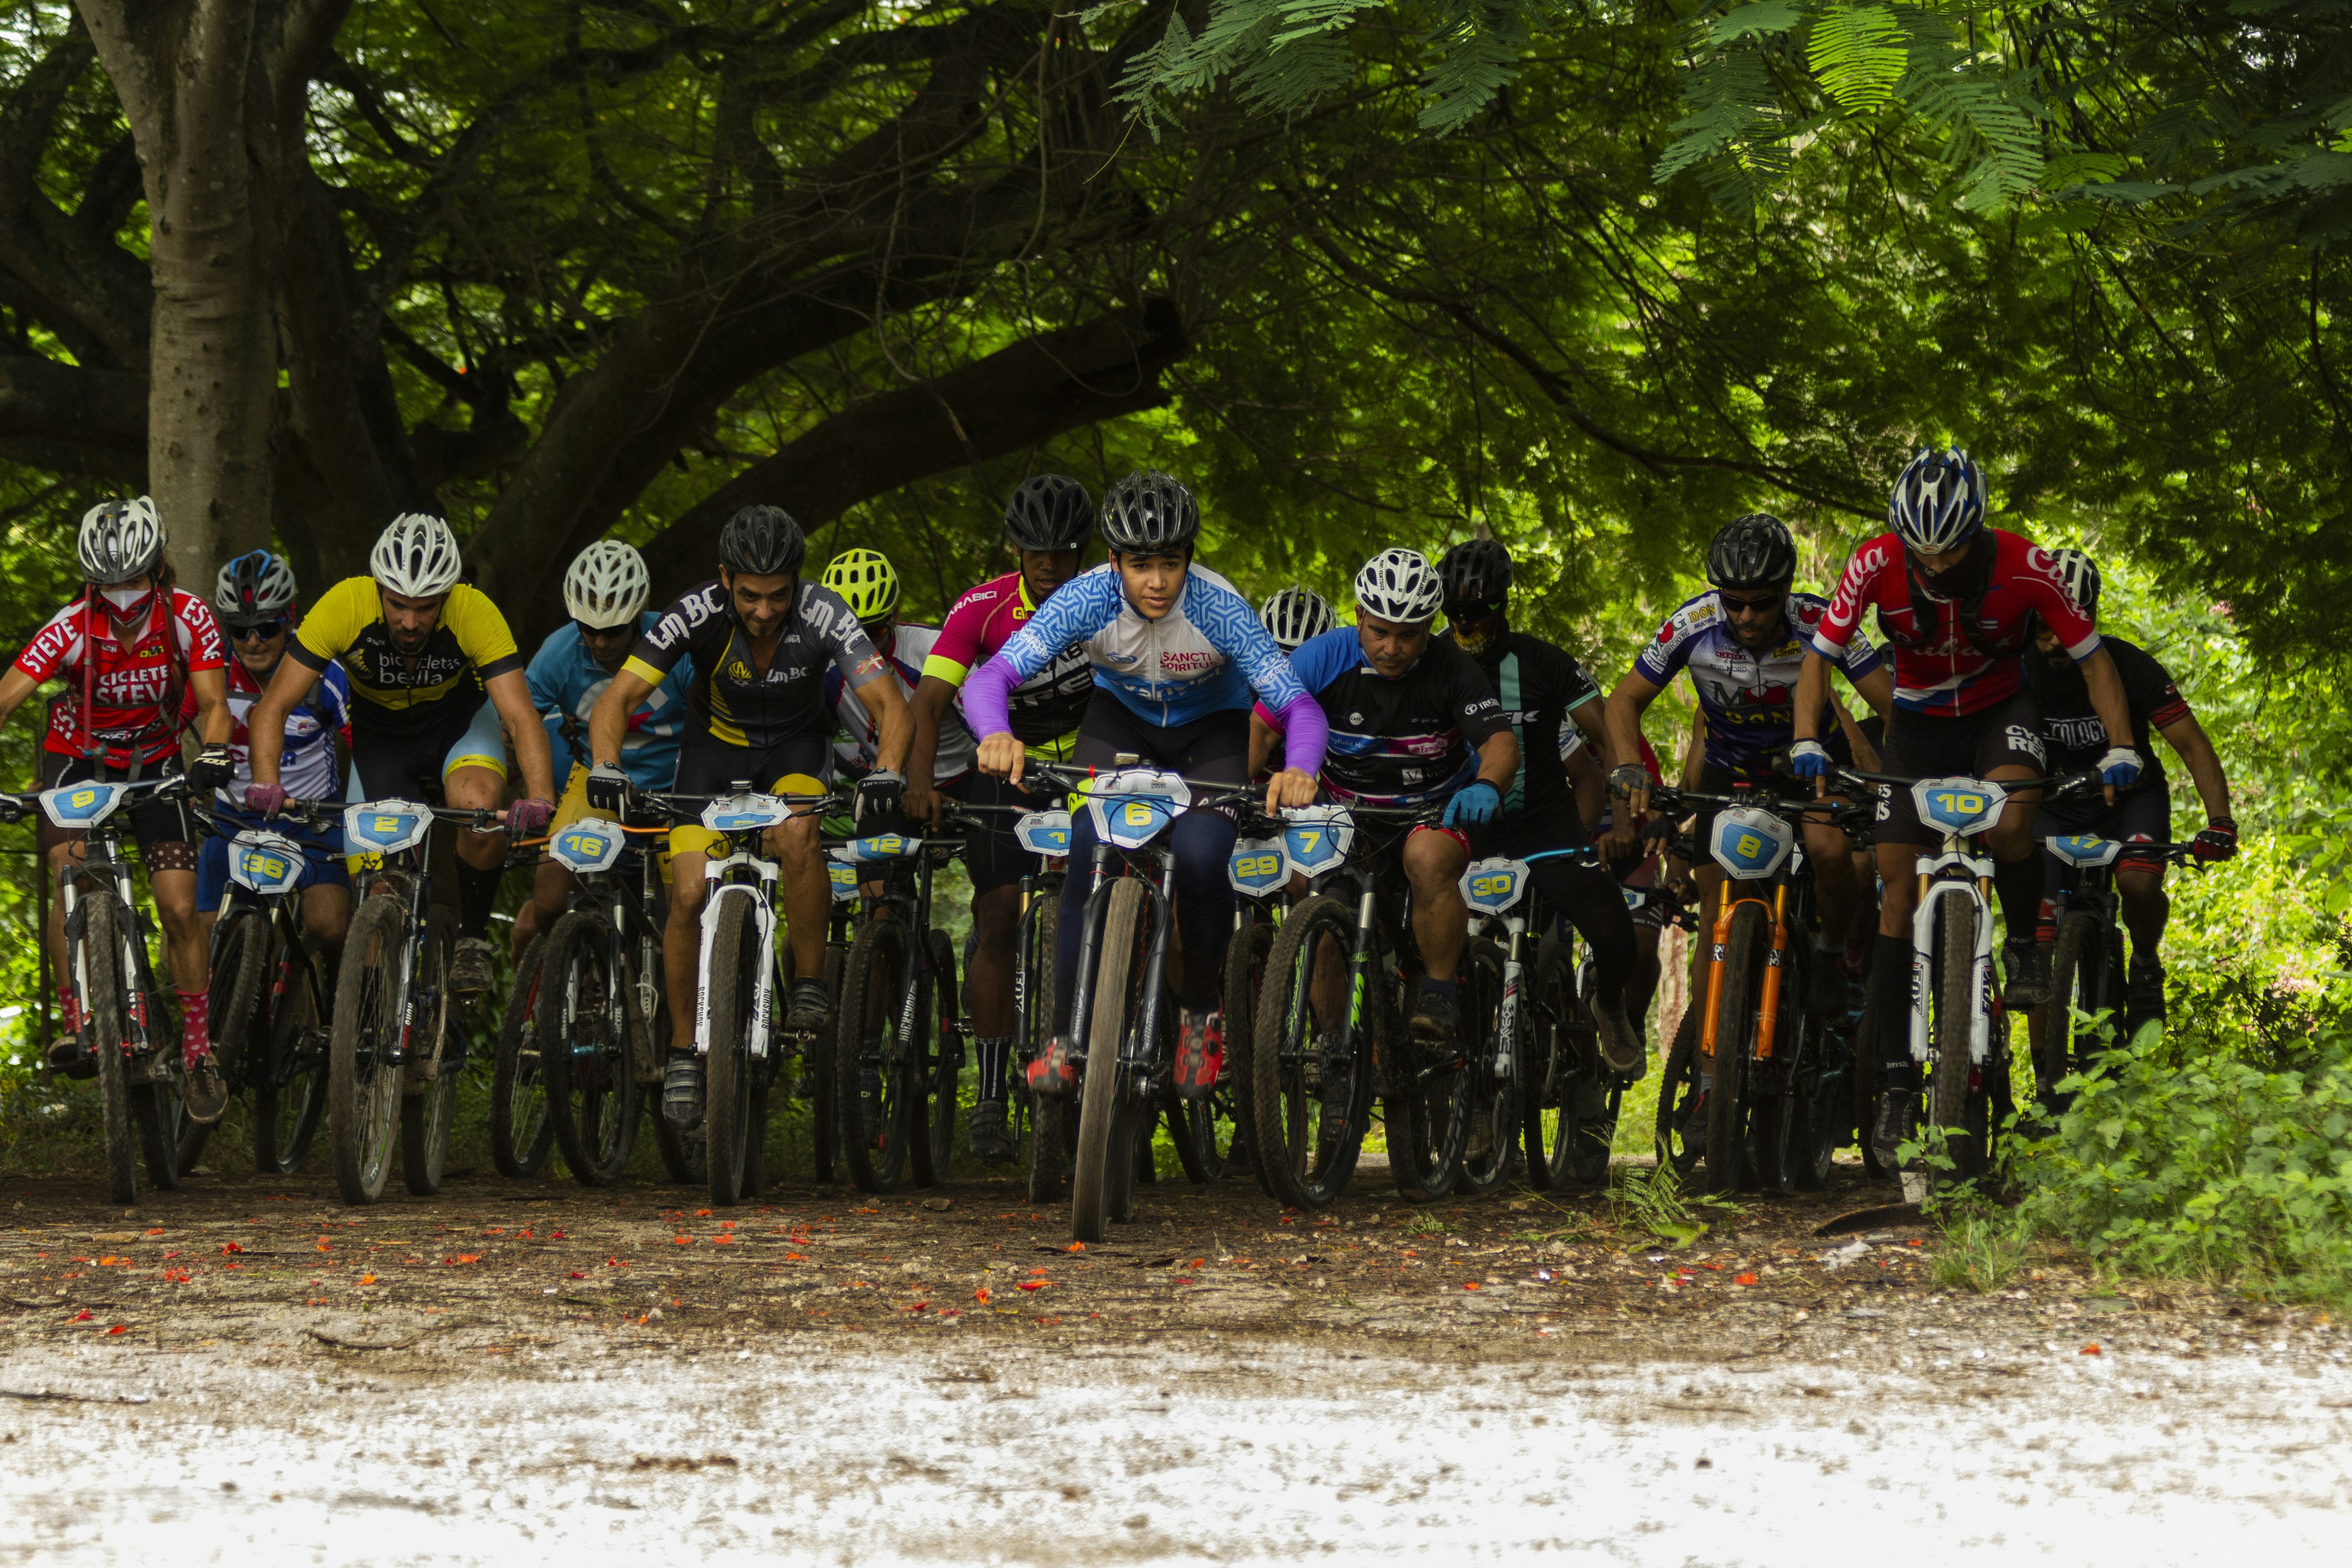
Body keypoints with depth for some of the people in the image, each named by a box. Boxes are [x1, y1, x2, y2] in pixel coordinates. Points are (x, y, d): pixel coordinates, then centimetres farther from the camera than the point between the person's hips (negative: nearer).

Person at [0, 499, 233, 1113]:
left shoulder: (187, 617, -21)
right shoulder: (71, 628, -26)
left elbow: (213, 703, -21)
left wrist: (215, 754, -43)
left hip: (155, 762, 1)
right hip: (78, 757, -1)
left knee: (180, 909, -9)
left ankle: (198, 1046, 6)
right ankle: (74, 1022, -17)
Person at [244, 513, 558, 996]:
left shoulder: (475, 614, -33)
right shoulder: (344, 607, -32)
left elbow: (521, 717, -37)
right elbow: (274, 707, -30)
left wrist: (539, 801, -54)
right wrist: (266, 784, -47)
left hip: (460, 721, -1)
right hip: (381, 735, 1)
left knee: (478, 808, -31)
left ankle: (473, 938, -8)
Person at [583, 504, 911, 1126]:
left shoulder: (824, 615, -29)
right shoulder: (698, 612, -28)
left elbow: (890, 704, -32)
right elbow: (616, 699, -28)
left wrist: (887, 772, -51)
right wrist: (606, 767, -47)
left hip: (795, 746, -1)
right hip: (716, 743, 1)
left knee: (796, 834, -34)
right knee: (690, 894, -13)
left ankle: (810, 983, -15)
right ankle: (683, 1050, 4)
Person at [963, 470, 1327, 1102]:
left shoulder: (1219, 609, -33)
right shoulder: (1088, 600, -30)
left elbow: (1298, 705, -35)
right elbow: (990, 676, -37)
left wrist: (1298, 770, -58)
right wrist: (997, 735, -59)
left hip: (1210, 727, -1)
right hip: (1120, 715, 1)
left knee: (1200, 856, -26)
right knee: (1090, 847, -24)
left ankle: (1199, 1008, 2)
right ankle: (1065, 1033, -14)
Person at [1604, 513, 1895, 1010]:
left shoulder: (1819, 623, -29)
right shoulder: (1693, 624, -26)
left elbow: (1894, 705, -27)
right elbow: (1625, 700, -16)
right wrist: (1629, 769, -34)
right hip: (1731, 771, 2)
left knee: (1829, 849, -30)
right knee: (1718, 908, -4)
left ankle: (1832, 953, -3)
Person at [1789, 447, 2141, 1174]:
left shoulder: (2024, 568, -27)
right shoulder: (1875, 564, -25)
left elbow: (2092, 657, -17)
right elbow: (1820, 656, -17)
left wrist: (2120, 750, -27)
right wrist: (1807, 742, -31)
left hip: (2001, 712, -2)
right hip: (1919, 723, 2)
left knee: (2008, 824, -34)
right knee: (1898, 896, -6)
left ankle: (2025, 944, -4)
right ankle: (1897, 1081, -1)